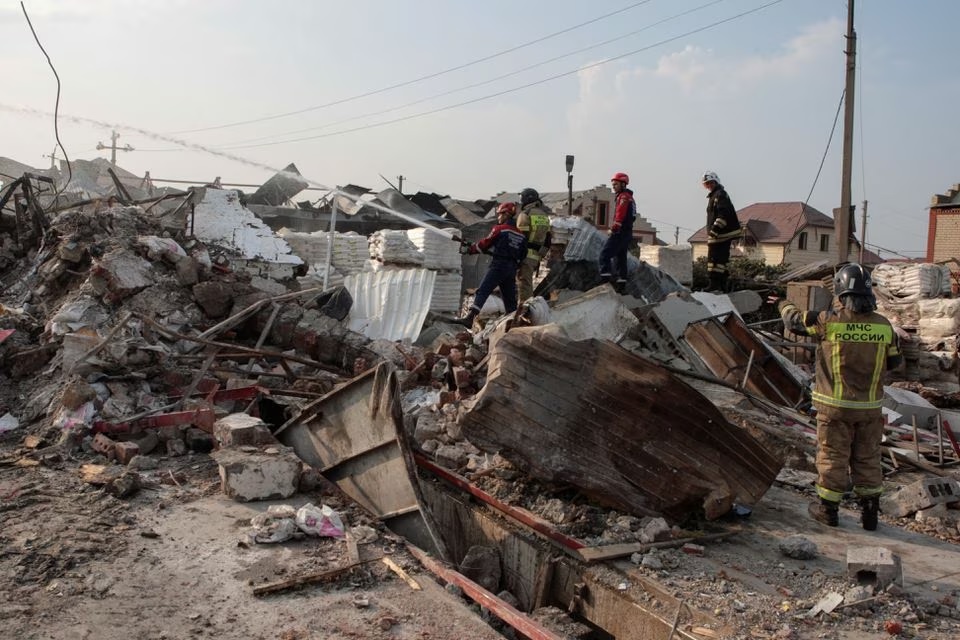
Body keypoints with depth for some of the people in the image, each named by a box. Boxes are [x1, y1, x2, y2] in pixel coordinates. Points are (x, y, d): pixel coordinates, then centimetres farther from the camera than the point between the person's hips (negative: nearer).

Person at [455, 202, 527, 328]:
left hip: (498, 266, -6)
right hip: (512, 269, 6)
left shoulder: (499, 229, -2)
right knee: (510, 298, 15)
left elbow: (485, 244, 1)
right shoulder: (520, 234, 16)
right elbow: (522, 255, 16)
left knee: (482, 292, -13)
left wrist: (469, 249, 11)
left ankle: (470, 318, -25)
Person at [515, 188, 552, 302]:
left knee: (524, 284, -7)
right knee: (528, 284, 18)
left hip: (525, 254, -8)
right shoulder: (545, 217, 16)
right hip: (536, 257, 8)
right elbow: (547, 242, 16)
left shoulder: (525, 214, -8)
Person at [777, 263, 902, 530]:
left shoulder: (828, 321, -16)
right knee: (868, 459, 14)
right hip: (870, 407, 3)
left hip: (835, 406, -3)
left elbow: (795, 320, 1)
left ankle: (828, 509, 19)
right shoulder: (884, 325, -6)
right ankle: (870, 512, 23)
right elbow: (893, 362, 7)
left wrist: (785, 306, 22)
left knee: (832, 457, 9)